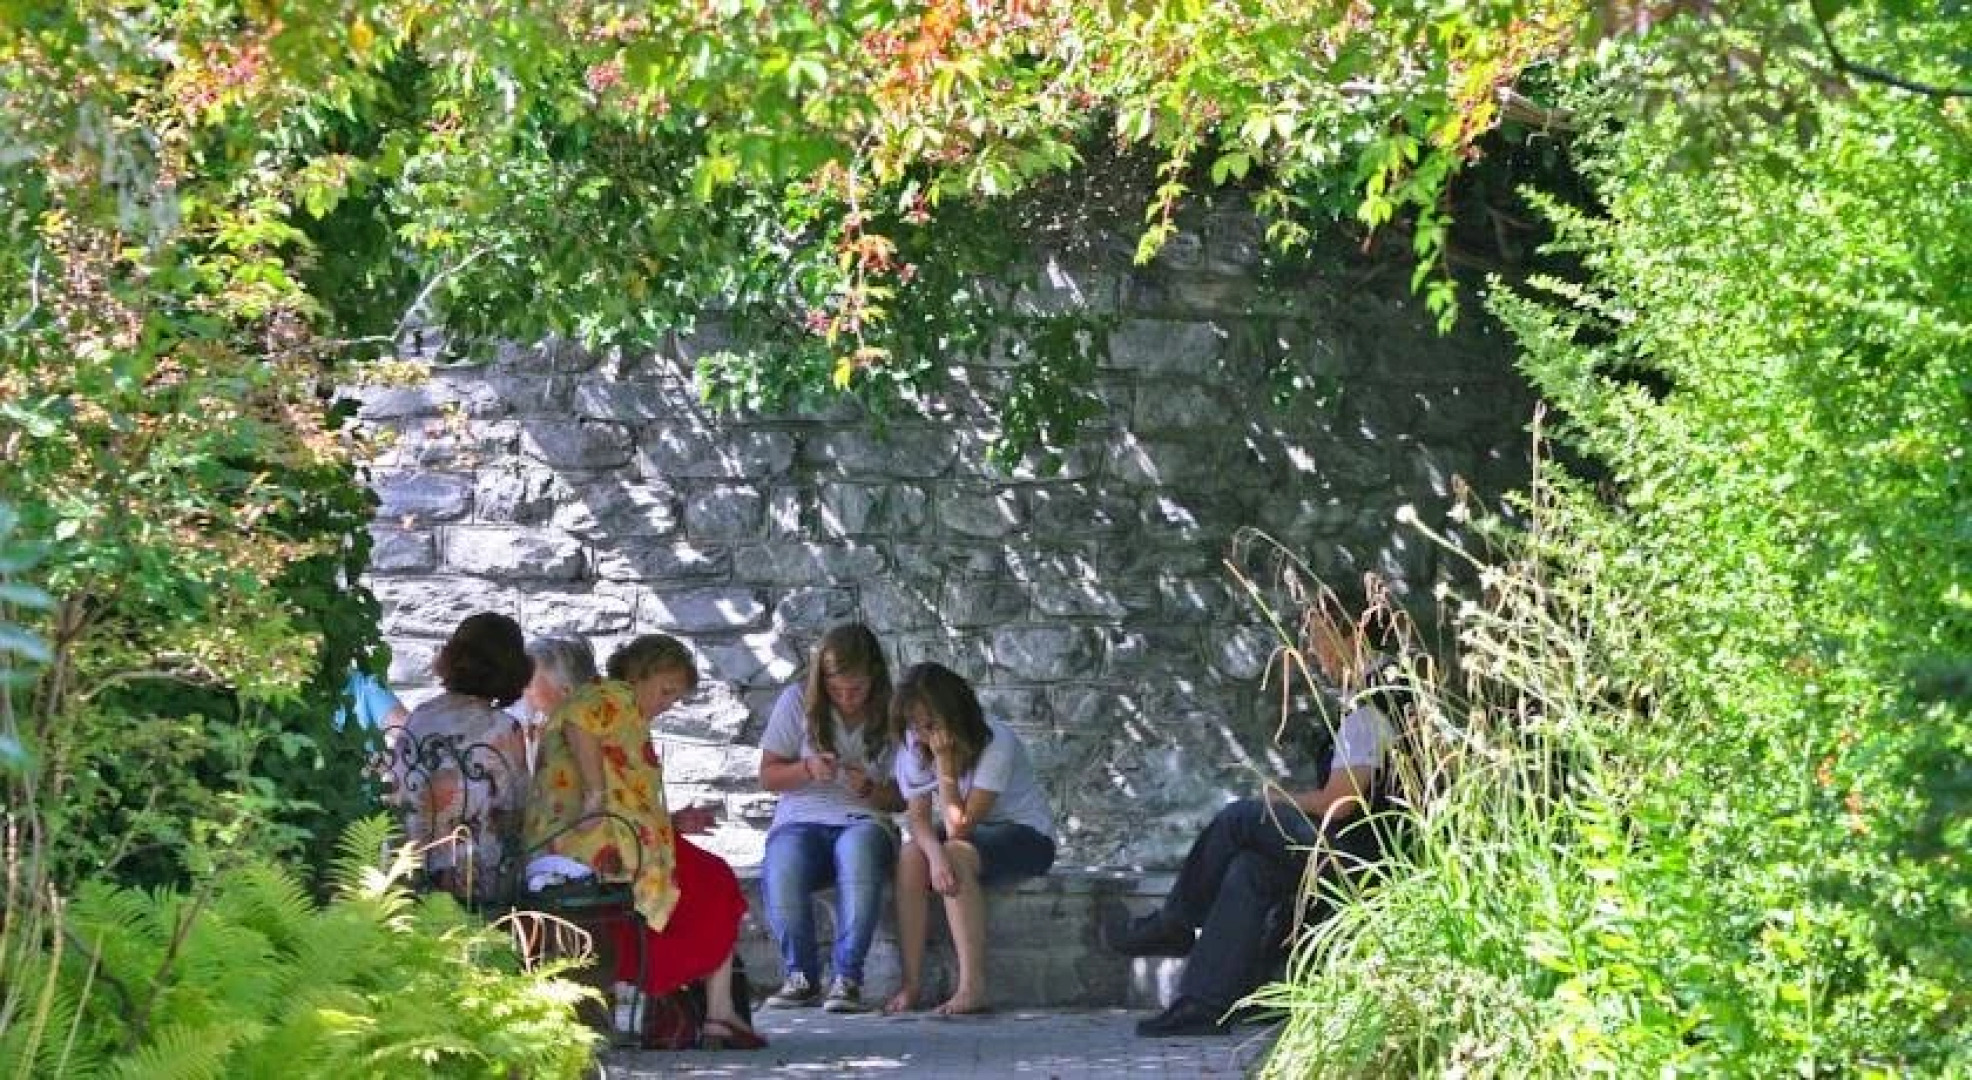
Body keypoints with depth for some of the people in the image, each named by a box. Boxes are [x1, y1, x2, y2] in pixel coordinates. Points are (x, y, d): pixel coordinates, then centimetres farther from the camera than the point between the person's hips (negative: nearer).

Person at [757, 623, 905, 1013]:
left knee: (859, 851, -40)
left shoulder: (891, 715, 3)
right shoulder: (798, 701, 3)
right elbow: (768, 776, 7)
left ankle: (847, 977, -30)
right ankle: (801, 976, -13)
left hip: (863, 821, -1)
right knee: (781, 869, -36)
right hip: (800, 821, 1)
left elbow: (901, 800, 7)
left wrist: (869, 790, -15)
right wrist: (808, 769, -13)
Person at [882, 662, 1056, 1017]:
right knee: (911, 858, -25)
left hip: (1027, 833, -5)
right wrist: (934, 852, -33)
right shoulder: (915, 745, -7)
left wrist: (945, 761, -30)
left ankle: (973, 986, -34)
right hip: (970, 834, 5)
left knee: (957, 856, -35)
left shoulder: (995, 744, -25)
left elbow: (959, 826, -28)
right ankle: (910, 984, -24)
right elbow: (918, 815, -12)